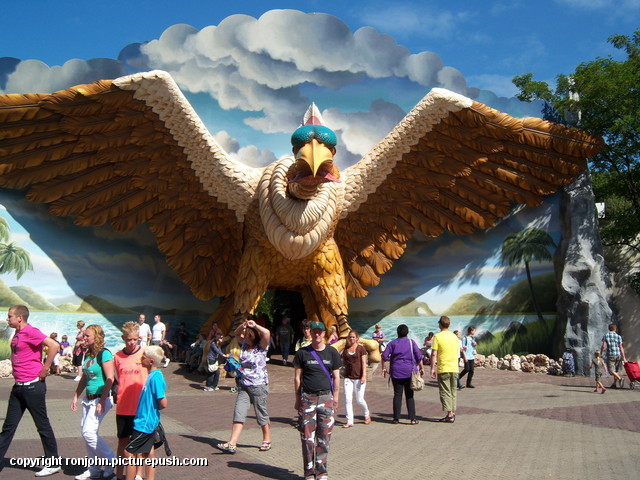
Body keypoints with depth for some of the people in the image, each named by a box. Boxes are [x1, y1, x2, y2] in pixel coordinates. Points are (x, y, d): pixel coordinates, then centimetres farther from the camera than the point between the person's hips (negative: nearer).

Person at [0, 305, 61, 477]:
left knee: (43, 426, 2)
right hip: (18, 386, 9)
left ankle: (53, 464, 12)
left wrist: (44, 369, -21)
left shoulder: (30, 332, -17)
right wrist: (17, 371, 14)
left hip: (33, 386, -9)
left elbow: (54, 346, -29)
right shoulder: (17, 334, 10)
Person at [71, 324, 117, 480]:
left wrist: (102, 401, -19)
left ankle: (111, 460, 5)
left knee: (89, 432, -11)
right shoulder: (88, 354, 11)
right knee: (86, 432, 10)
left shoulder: (104, 354, -15)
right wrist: (75, 396, 19)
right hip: (88, 398, 9)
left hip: (101, 398, -9)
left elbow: (110, 378, -19)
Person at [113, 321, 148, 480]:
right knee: (123, 440, 11)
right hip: (123, 407, 2)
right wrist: (119, 396, 5)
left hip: (141, 407, -2)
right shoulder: (118, 356, 3)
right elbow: (117, 380, 14)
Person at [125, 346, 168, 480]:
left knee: (129, 452, -1)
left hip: (145, 423, -9)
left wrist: (154, 409, -7)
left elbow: (163, 403, -24)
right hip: (149, 422, 9)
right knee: (148, 454, 15)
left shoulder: (156, 377, -22)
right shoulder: (152, 375, 7)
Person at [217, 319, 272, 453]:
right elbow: (236, 333, 22)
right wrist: (242, 325, 2)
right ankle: (232, 444, -7)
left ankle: (267, 441, 24)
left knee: (262, 415, 7)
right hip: (243, 385, 6)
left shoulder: (261, 347, -9)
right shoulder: (244, 344, 8)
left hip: (259, 386, -6)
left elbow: (266, 333, -28)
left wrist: (254, 325, -18)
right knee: (239, 413, -3)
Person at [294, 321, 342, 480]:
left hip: (326, 397, 1)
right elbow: (297, 377, 6)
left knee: (324, 436, 4)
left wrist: (335, 397, 4)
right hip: (307, 397, -1)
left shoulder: (332, 352, 6)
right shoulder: (302, 352, 4)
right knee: (307, 436, 1)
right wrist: (298, 399, 4)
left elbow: (336, 376, 9)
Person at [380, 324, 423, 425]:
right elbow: (419, 357, -1)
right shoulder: (411, 342, 2)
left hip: (396, 372, 1)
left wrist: (383, 368, 6)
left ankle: (396, 418, 6)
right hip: (409, 372, -1)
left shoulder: (392, 343, 4)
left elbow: (384, 356, -3)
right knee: (409, 395, 3)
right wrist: (421, 368, 9)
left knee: (397, 395, 5)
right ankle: (412, 418, -2)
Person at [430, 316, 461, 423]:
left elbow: (433, 354, -12)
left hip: (443, 369, -5)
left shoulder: (437, 337, -9)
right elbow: (457, 352, 16)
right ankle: (453, 413, 16)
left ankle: (449, 415, -5)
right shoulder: (454, 336, 8)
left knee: (445, 392, -1)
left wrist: (432, 368, -7)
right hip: (454, 368, 5)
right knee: (453, 392, 14)